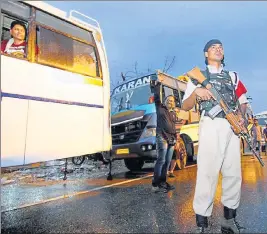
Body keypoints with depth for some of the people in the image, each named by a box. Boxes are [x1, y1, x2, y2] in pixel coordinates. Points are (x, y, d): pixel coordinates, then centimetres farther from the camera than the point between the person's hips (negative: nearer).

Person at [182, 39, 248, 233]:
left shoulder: (233, 76, 22)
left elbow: (243, 100, 23)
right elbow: (185, 106, 4)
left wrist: (242, 116, 2)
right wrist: (196, 92, -14)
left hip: (233, 127, 5)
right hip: (211, 126, -5)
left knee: (234, 173, 7)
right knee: (207, 172, -8)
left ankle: (230, 218, 21)